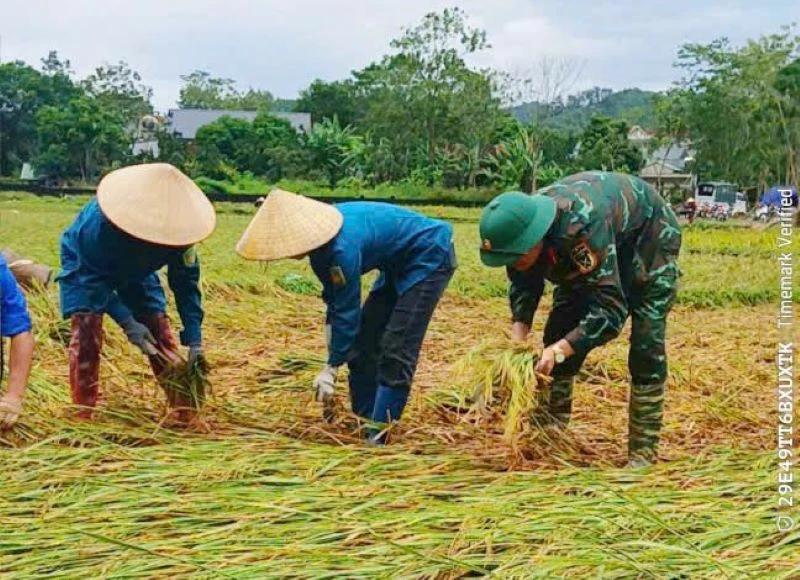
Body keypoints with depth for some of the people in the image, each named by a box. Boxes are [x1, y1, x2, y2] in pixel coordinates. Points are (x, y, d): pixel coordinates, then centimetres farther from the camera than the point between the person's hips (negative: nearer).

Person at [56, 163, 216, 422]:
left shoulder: (178, 227, -31)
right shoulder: (99, 220, -42)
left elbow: (186, 282, -21)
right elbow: (93, 277, -31)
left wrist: (194, 340, -26)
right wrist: (127, 322, -38)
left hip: (135, 271, 3)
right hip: (86, 267, -3)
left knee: (160, 330, -5)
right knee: (86, 328, -20)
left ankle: (184, 414, 3)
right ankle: (82, 416, -12)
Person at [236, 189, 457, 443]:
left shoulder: (342, 248, -34)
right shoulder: (320, 240, -7)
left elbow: (348, 312, -26)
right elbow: (335, 304, 1)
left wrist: (331, 368, -15)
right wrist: (333, 360, 0)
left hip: (429, 257, -9)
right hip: (398, 265, 9)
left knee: (397, 351, -15)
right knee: (362, 345, 7)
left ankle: (377, 438, -10)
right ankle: (363, 426, 15)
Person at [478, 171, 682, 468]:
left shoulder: (581, 226, -45)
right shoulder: (519, 227, -25)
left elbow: (610, 310, -44)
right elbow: (524, 285, -8)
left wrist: (560, 350, -53)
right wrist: (518, 336, -24)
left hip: (649, 236, -6)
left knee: (646, 343, -16)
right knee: (560, 329, -1)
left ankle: (643, 452, -8)